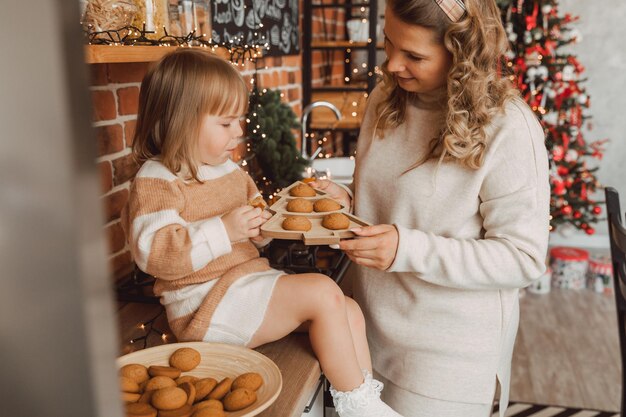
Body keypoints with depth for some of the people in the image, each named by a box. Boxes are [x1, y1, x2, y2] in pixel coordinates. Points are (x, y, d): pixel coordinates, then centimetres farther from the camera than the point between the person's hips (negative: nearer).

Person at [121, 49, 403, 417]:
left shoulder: (230, 171, 16)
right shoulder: (156, 182, -11)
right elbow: (153, 252, -25)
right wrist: (224, 231, -29)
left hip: (250, 279, 9)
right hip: (207, 304, -9)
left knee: (350, 310, 1)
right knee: (322, 292, -21)